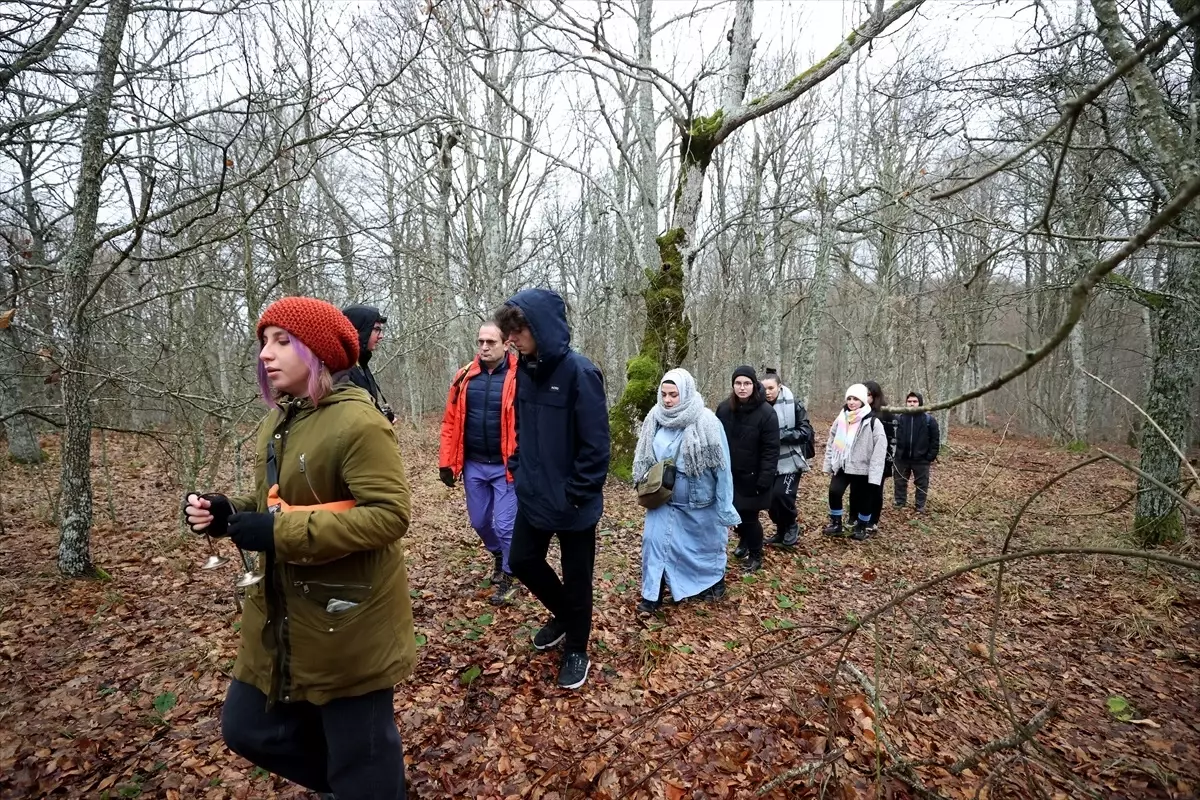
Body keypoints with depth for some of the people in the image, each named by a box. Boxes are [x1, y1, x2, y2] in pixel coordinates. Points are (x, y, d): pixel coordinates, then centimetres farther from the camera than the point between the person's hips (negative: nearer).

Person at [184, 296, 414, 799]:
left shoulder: (357, 423, -21)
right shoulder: (278, 421, 8)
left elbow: (390, 514, -26)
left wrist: (282, 532, -28)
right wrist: (225, 513, -2)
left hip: (349, 620, -9)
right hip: (282, 615, 9)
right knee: (247, 728, 21)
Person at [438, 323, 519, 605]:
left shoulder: (519, 378, -11)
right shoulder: (465, 377, 2)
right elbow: (451, 422, 5)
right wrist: (447, 462, 3)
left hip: (506, 466, -5)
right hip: (473, 465, 5)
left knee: (505, 525, 2)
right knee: (479, 521, 18)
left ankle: (507, 577, 24)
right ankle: (498, 554, 47)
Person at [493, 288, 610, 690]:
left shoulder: (579, 372, -21)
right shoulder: (524, 369, 2)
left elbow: (595, 444, -20)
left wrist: (577, 494, -18)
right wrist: (517, 469, 8)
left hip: (572, 504, -7)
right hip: (533, 495, 7)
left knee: (576, 578, 11)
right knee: (522, 561, 17)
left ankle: (576, 651, 33)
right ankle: (562, 615, 44)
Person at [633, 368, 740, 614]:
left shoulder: (706, 423, -20)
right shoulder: (655, 420, -9)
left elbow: (721, 467, -16)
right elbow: (646, 459, 6)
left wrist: (725, 512, -14)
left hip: (699, 501, -2)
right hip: (664, 498, 3)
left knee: (705, 543, 17)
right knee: (654, 540, -7)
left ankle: (714, 583, 44)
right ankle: (652, 596, 7)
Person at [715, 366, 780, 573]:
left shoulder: (766, 413, -16)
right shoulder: (724, 408, -4)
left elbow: (771, 450, -15)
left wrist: (765, 479, -19)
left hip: (751, 477, -4)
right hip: (728, 474, 4)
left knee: (750, 517, 2)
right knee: (735, 513, 17)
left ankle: (756, 556, 24)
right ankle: (744, 541, 45)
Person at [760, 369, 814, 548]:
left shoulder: (793, 404, -9)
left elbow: (805, 431, -10)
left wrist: (781, 435, -20)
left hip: (791, 460, -4)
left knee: (782, 494, -15)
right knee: (771, 498, 6)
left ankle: (791, 526, 13)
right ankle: (782, 531, 29)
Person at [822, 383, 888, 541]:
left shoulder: (873, 422, -12)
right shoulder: (841, 419, 4)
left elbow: (880, 450, -15)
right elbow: (831, 442, 11)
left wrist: (874, 475, -18)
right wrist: (828, 465, 10)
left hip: (862, 469, -3)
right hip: (842, 466, 3)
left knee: (863, 500, 7)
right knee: (834, 491, -12)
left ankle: (861, 527, 32)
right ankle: (836, 524, 8)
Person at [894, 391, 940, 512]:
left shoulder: (929, 419, -6)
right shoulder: (900, 418, 1)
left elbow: (935, 439, -3)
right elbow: (894, 437, 6)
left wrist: (931, 456, -7)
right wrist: (895, 453, 0)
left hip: (921, 459, -2)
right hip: (902, 458, 2)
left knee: (922, 484, 9)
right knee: (900, 482, 11)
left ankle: (920, 506, 21)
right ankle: (899, 503, 26)